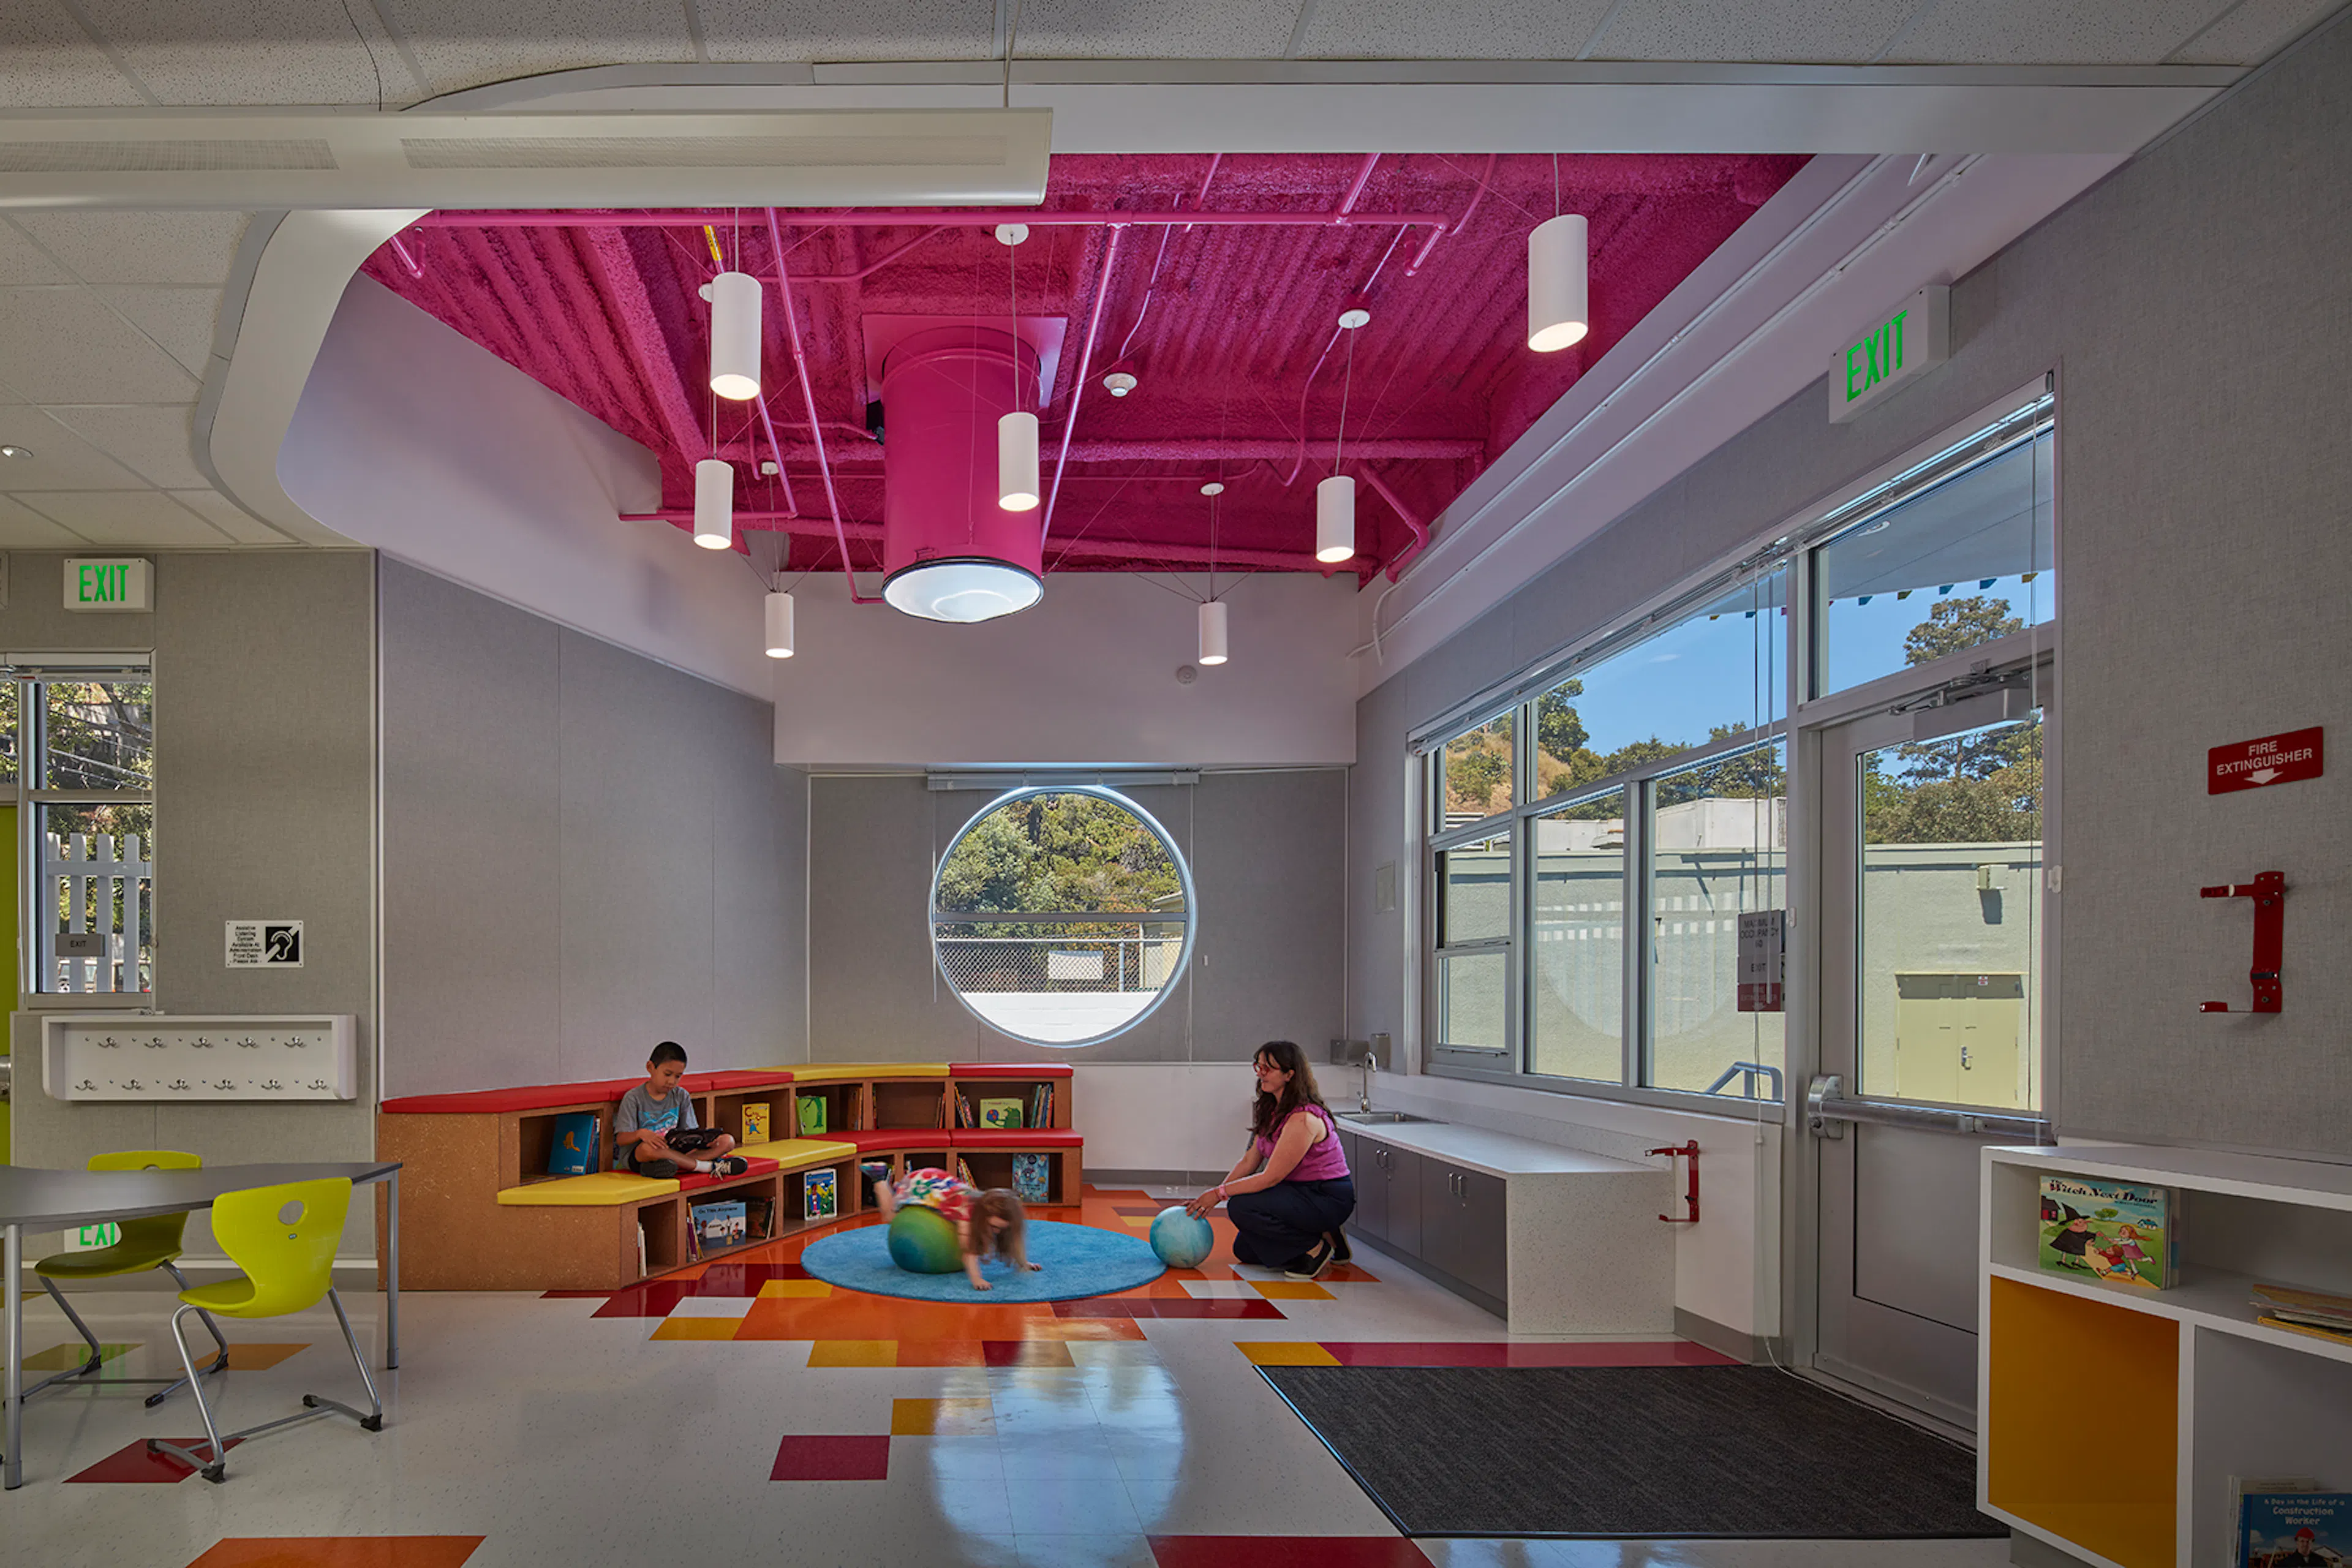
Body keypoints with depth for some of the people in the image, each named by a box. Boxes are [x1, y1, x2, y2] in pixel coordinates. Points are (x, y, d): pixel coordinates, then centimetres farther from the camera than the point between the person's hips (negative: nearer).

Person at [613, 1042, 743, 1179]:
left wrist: (704, 1137, -19)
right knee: (648, 1148, -44)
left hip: (673, 1150, 5)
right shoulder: (634, 1098, -6)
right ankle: (710, 1166, -30)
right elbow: (620, 1139, -12)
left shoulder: (681, 1097, 8)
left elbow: (688, 1132, 5)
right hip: (635, 1156, -5)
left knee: (727, 1141, -12)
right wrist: (641, 1133, -35)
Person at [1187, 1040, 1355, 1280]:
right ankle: (1323, 1235, 14)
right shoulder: (1273, 1110, 5)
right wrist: (1211, 1195, -2)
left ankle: (1317, 1248, -8)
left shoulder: (1303, 1119, -26)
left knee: (1242, 1207, -24)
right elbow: (1248, 1161, 7)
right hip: (1303, 1192, 10)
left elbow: (1271, 1177, -24)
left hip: (1330, 1198, -10)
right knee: (1244, 1250, 8)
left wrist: (1220, 1194, -17)